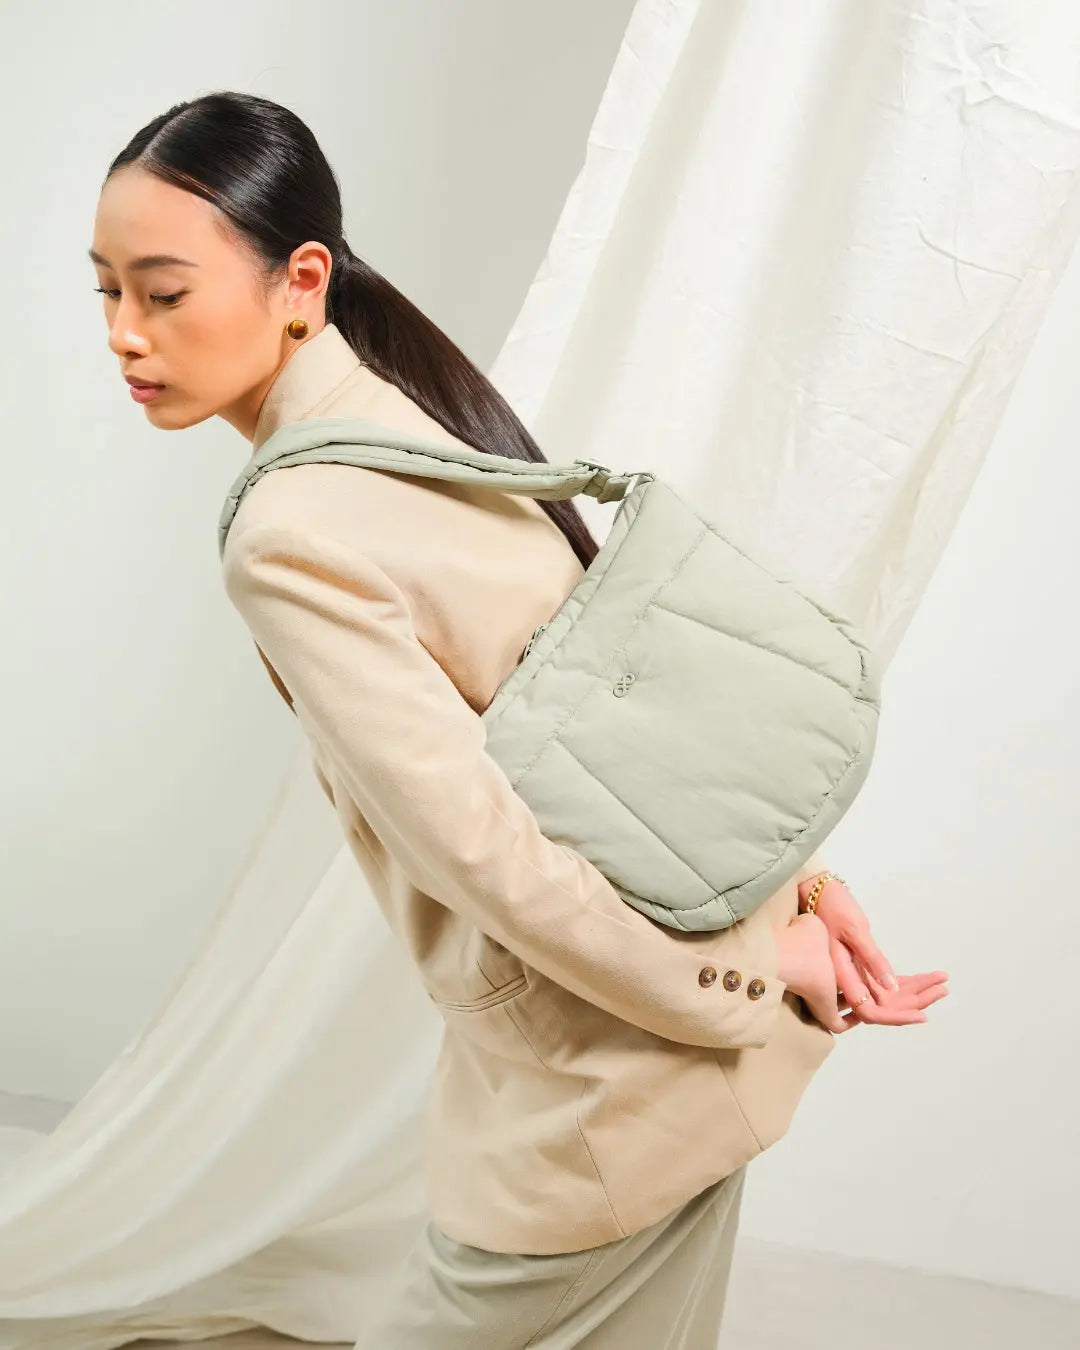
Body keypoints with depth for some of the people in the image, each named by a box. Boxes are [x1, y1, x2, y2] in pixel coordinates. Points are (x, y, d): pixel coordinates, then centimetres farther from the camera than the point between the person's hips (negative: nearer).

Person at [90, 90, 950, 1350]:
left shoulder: (290, 534, -23)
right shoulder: (419, 409, 5)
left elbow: (482, 850, -26)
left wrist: (752, 975, -15)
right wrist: (798, 877, 7)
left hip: (593, 1099, -8)